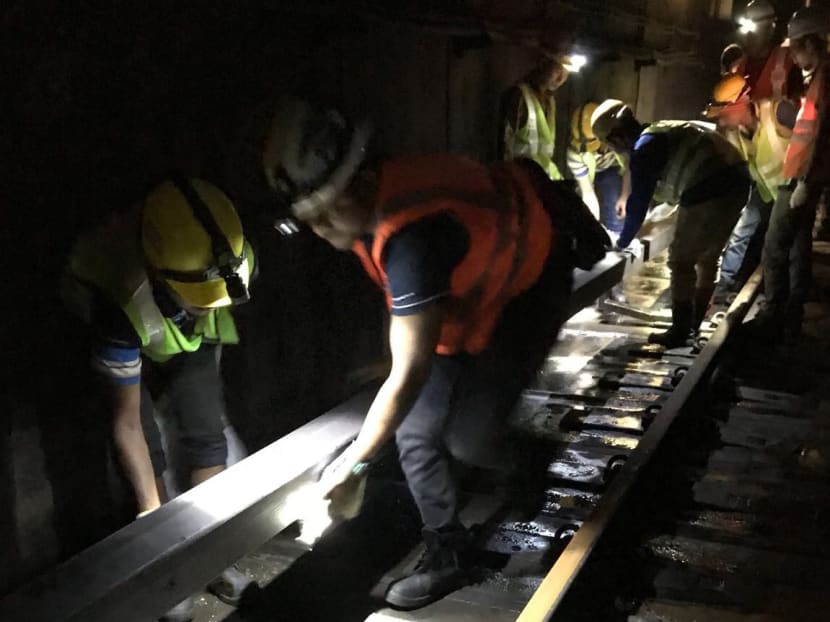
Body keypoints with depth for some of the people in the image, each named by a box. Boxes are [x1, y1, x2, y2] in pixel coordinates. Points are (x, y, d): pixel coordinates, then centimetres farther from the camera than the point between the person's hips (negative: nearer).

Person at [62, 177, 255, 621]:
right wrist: (153, 514, -31)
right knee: (146, 450, -13)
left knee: (208, 437, -5)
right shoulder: (124, 306, -44)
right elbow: (127, 423, -34)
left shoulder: (234, 261, -35)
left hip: (190, 337, 3)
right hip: (126, 341, -3)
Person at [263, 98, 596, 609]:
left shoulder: (410, 236, -41)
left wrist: (354, 463, -27)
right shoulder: (369, 201, -14)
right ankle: (450, 556, 17)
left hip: (527, 284, -8)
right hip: (472, 291, 8)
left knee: (467, 438, -15)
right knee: (416, 432, 1)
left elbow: (411, 374, -36)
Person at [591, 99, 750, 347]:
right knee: (707, 257, 22)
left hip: (710, 193, -10)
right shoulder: (663, 133, 22)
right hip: (736, 182, 10)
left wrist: (622, 241, 10)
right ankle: (695, 322, 35)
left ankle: (680, 332, 8)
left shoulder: (644, 147, -6)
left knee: (681, 260, 2)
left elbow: (639, 202, -3)